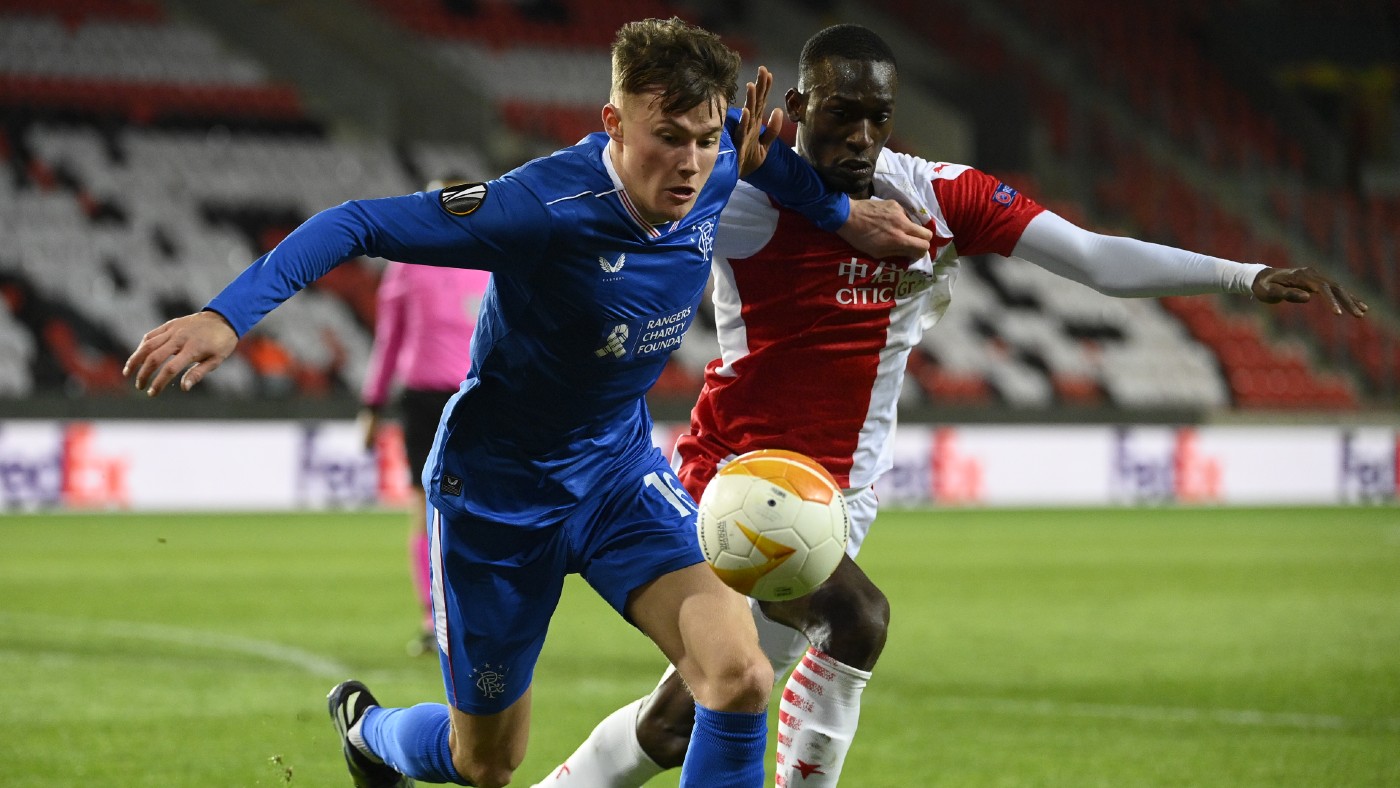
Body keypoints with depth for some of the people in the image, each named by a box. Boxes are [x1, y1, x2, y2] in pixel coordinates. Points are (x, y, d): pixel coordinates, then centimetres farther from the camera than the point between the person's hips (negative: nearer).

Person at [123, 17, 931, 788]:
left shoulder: (715, 171, -13)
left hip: (619, 467, 5)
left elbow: (748, 138, 15)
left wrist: (840, 214, 12)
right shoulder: (546, 208, -32)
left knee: (741, 679, -19)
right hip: (500, 488, -5)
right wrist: (226, 317, -41)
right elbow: (357, 224, -32)